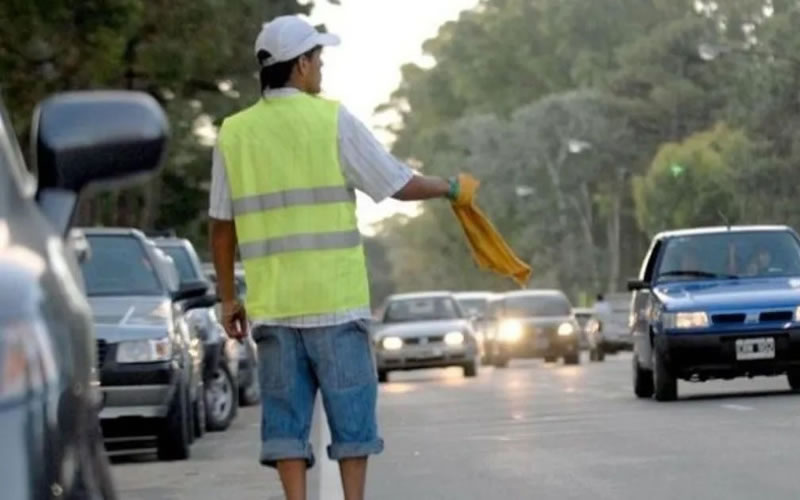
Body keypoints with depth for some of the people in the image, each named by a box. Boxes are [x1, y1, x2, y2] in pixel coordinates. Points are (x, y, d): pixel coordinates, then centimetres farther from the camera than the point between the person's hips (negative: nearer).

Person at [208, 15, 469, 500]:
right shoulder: (333, 120, -5)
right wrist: (449, 187, 18)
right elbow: (400, 185, 0)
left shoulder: (233, 133, 6)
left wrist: (228, 298, 17)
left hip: (271, 303, 3)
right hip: (336, 298, -3)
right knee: (351, 413, 7)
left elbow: (222, 227, 9)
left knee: (286, 415, 6)